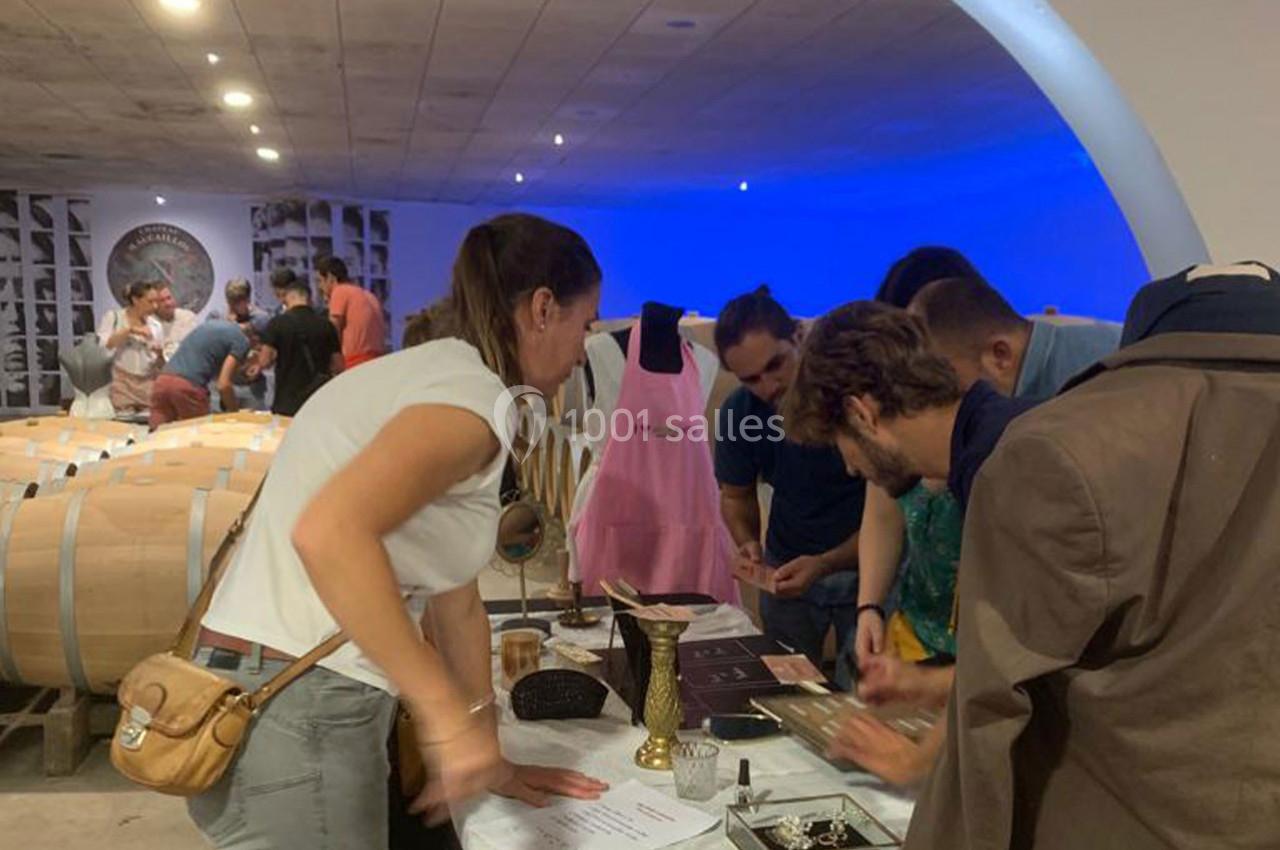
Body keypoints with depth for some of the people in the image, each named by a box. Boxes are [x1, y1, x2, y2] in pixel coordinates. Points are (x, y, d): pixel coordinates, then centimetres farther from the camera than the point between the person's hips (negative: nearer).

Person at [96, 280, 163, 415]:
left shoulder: (156, 326, 11)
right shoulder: (113, 317, 5)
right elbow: (102, 346, -10)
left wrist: (160, 355, -8)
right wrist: (129, 330, -14)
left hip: (148, 385, 3)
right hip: (122, 383, -3)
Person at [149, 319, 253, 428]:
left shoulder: (214, 323, 26)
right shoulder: (242, 340, 2)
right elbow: (224, 385, -6)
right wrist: (235, 413, 7)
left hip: (162, 381, 8)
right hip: (188, 387, -7)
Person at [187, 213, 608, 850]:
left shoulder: (436, 373, 12)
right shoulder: (474, 396, -17)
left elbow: (453, 597, 14)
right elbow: (329, 532, -34)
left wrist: (488, 760, 18)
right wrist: (449, 715, -28)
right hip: (301, 717, -9)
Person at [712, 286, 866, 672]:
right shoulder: (739, 410, -10)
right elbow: (736, 495, 6)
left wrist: (825, 565, -32)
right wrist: (748, 544, -14)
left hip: (863, 567, -3)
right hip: (786, 568, 4)